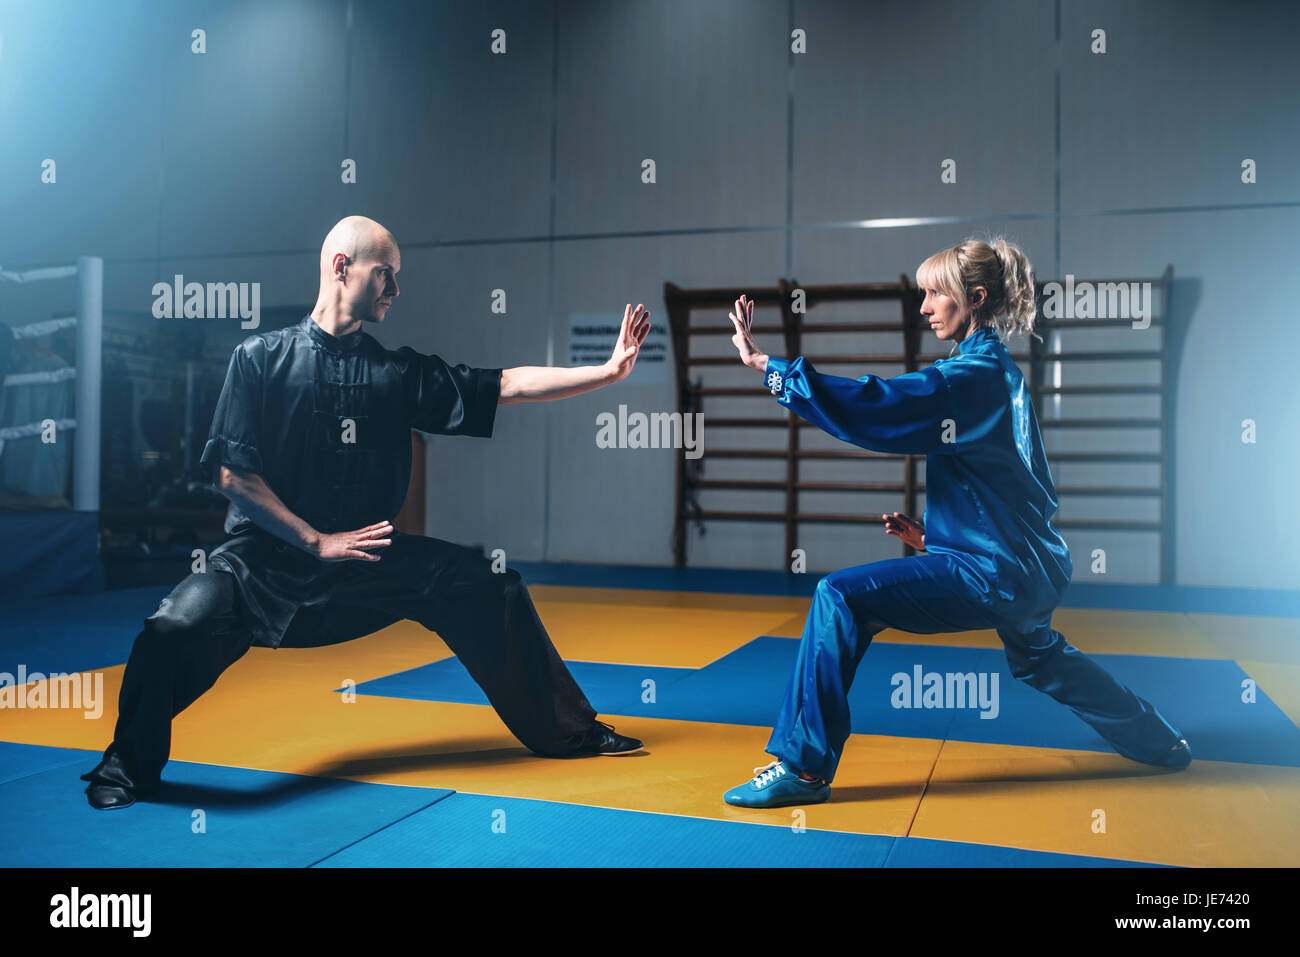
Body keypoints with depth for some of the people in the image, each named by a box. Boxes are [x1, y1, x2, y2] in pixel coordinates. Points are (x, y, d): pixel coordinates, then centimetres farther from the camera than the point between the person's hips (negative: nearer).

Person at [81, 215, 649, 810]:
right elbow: (231, 474, -7)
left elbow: (504, 386, 1)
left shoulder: (399, 371, 6)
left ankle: (567, 732, 13)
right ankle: (128, 764, 2)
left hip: (367, 559, 4)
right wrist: (317, 541, -13)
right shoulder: (261, 357, -3)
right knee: (178, 625, -30)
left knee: (489, 588, -5)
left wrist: (608, 371, -5)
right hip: (266, 555, -3)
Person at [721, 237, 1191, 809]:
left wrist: (767, 365, -30)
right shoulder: (1002, 371, 12)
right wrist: (933, 532, 12)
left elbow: (871, 407, -31)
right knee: (1038, 657, 38)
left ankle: (804, 767, -11)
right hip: (1032, 566, 11)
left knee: (840, 598, -16)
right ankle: (1160, 742, 58)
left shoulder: (973, 378, -19)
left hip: (996, 574, -11)